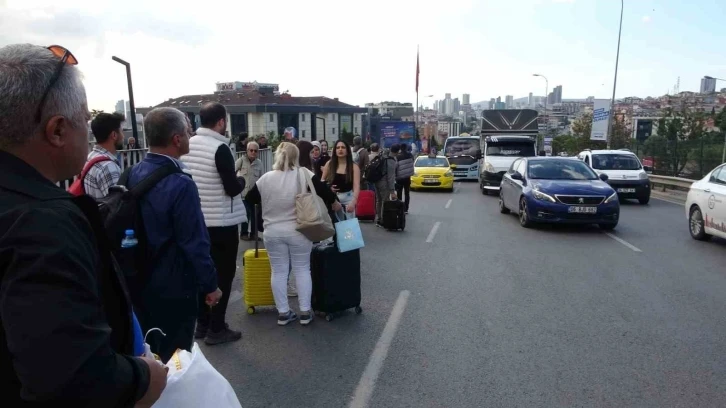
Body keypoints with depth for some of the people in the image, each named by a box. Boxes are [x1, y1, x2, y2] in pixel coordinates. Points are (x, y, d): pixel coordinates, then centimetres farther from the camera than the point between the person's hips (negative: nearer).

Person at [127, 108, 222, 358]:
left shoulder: (132, 175, -1)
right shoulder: (180, 184, -24)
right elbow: (195, 243, -23)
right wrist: (210, 285, -11)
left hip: (140, 282, 8)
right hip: (173, 287, -7)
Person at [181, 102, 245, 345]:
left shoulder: (187, 145, 3)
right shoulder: (220, 148, -18)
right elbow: (233, 188, -19)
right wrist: (240, 181, 1)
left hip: (197, 220, 7)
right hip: (222, 222, -7)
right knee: (223, 274, 4)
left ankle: (202, 324, 27)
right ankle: (216, 329, 10)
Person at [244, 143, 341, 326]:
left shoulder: (265, 178, 0)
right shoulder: (304, 174, -7)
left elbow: (249, 200, 8)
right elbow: (323, 190, -7)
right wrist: (334, 203, 11)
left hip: (273, 232, 2)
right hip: (298, 231, -1)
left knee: (278, 272, 10)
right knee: (302, 270, 10)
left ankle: (283, 313, 16)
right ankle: (305, 312, 14)